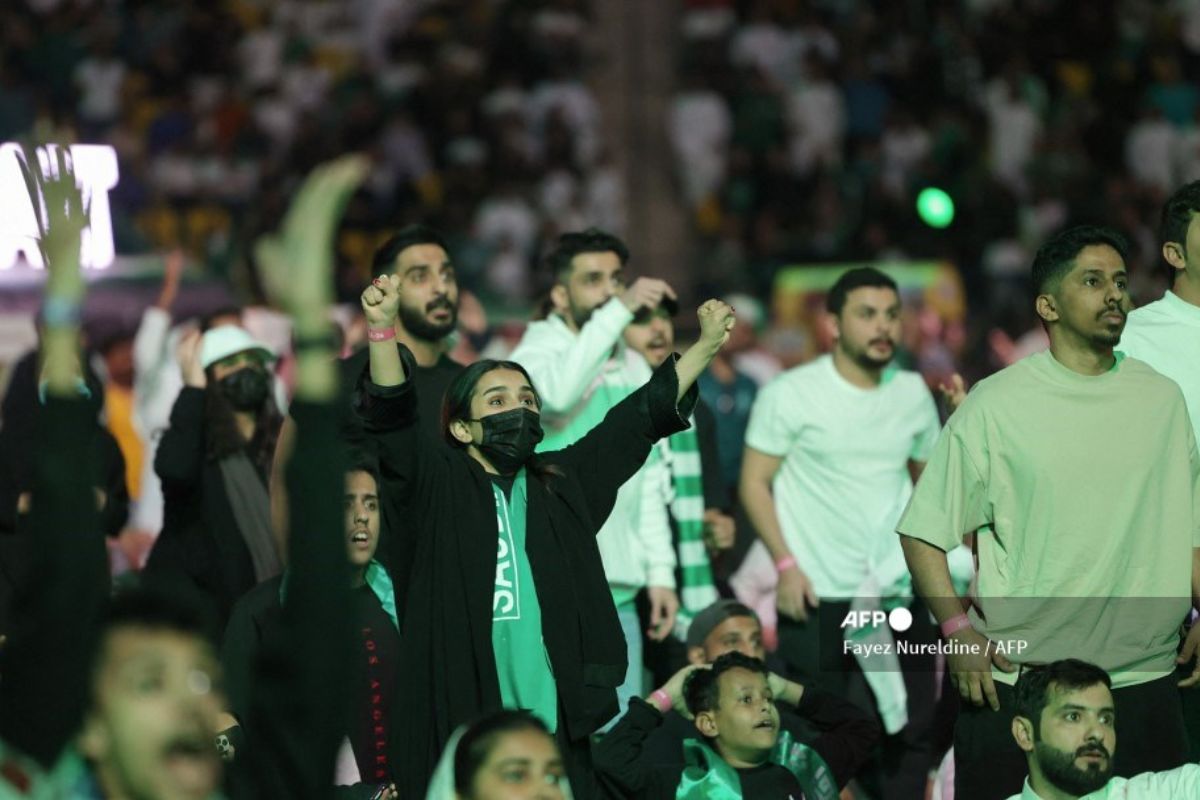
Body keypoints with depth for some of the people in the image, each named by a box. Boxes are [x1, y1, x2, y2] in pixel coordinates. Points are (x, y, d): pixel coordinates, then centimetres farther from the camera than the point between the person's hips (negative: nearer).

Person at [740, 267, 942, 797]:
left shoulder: (913, 393, 8)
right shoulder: (790, 395, -5)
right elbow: (755, 483, -4)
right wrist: (785, 564, -14)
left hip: (899, 594, 4)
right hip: (819, 597, -4)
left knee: (912, 729, 5)